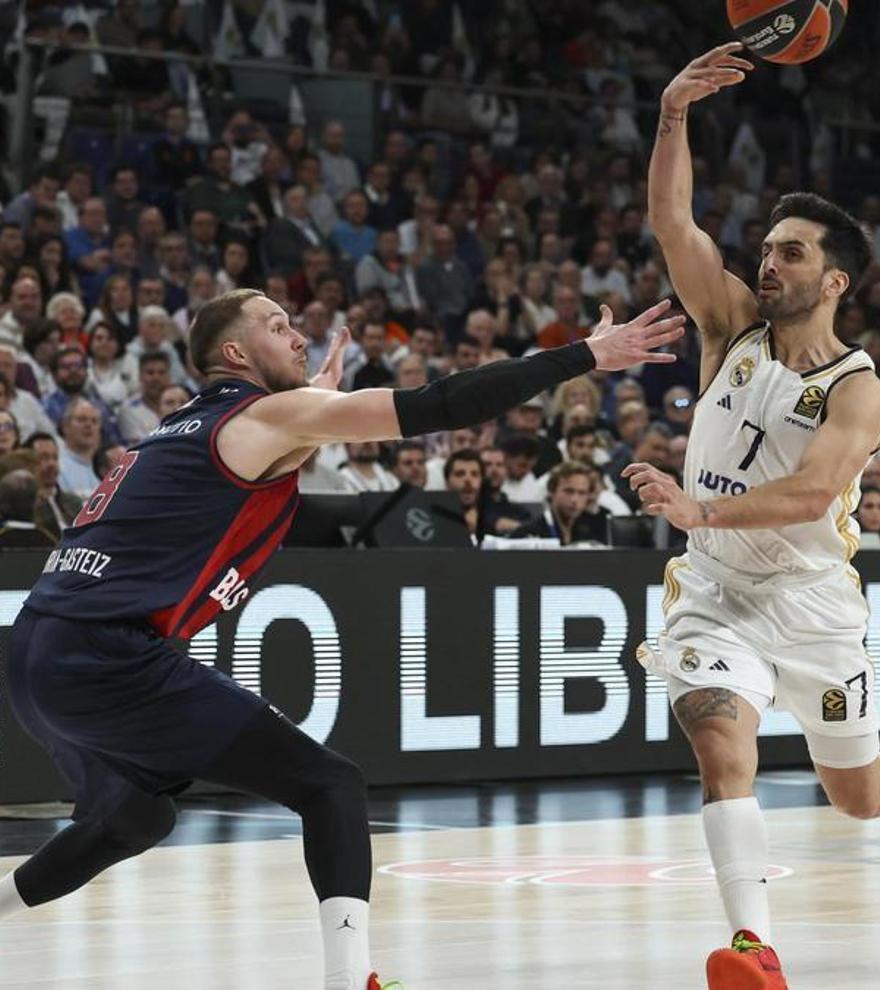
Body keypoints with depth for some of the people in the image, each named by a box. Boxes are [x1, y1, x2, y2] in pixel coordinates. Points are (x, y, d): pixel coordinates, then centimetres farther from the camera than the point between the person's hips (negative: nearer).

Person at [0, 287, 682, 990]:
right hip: (107, 660, -9)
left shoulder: (186, 428, 22)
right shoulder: (269, 414, -1)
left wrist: (316, 407, 42)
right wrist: (587, 357, -4)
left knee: (138, 818, 34)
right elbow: (435, 409, -7)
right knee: (331, 786, -7)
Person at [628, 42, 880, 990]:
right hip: (715, 588, 2)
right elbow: (670, 220, -12)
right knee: (721, 741, -24)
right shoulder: (733, 325, -2)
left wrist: (699, 509, -41)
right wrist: (674, 114, -26)